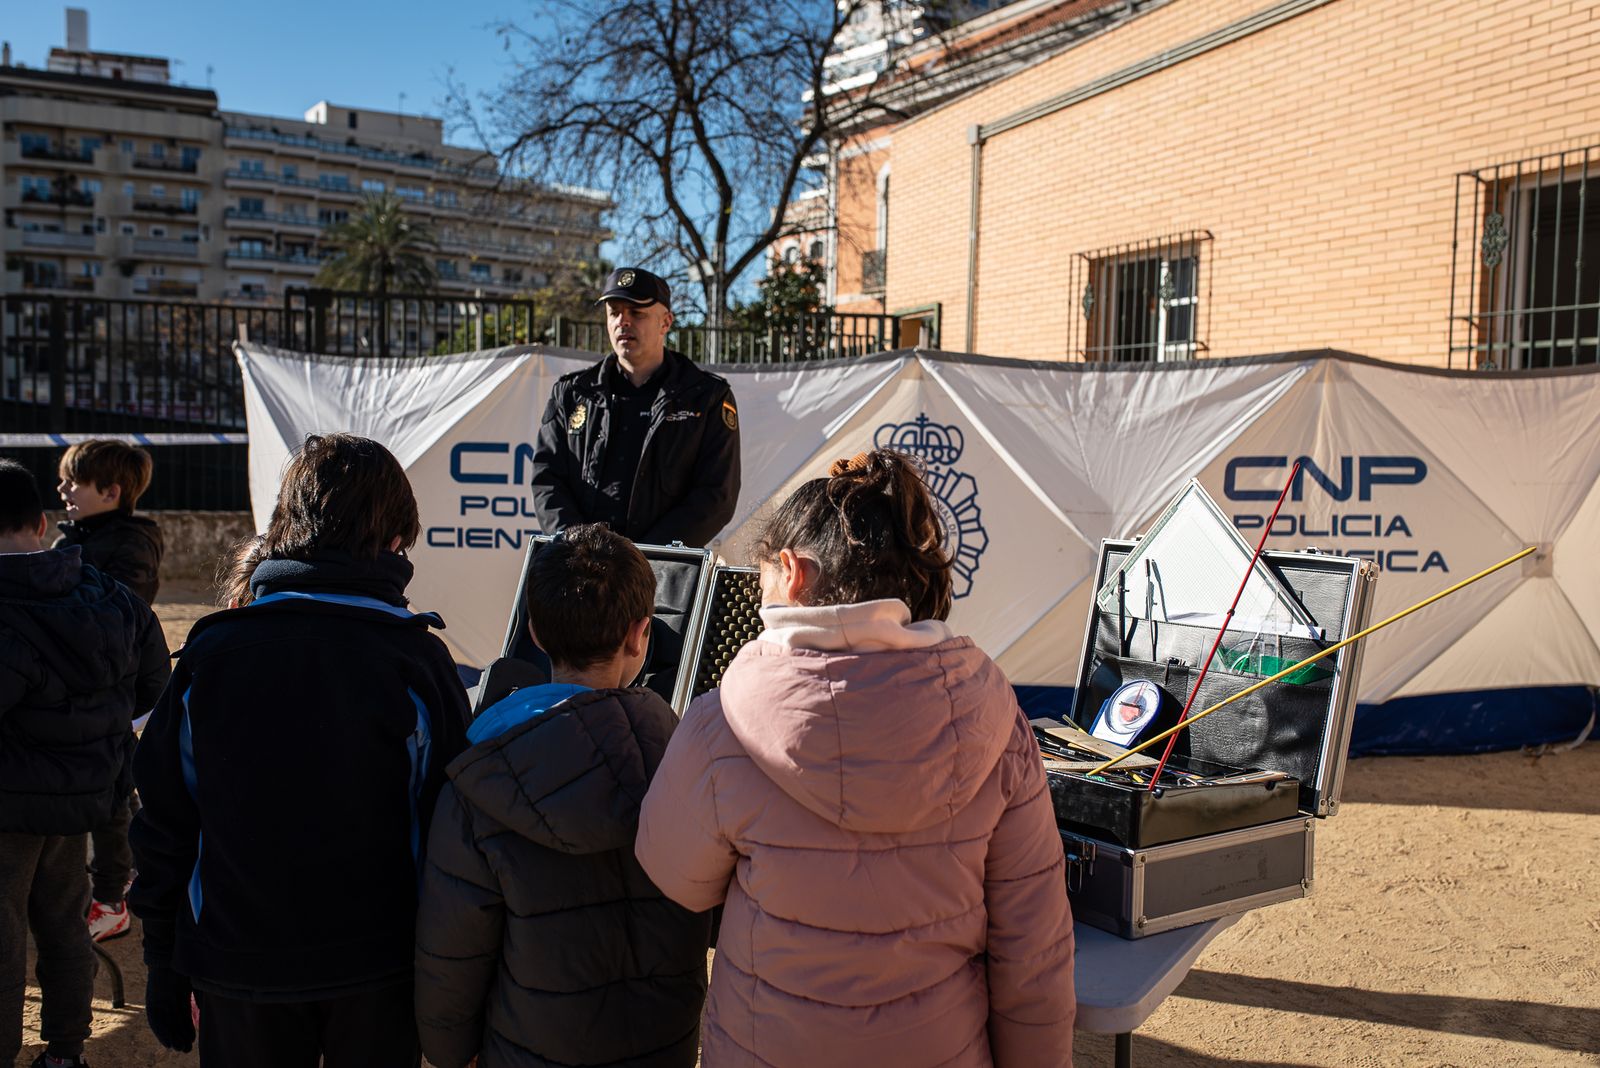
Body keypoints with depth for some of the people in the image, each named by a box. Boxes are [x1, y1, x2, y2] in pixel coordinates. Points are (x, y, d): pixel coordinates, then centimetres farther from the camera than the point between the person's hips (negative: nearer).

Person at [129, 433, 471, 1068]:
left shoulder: (209, 652, -7)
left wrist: (164, 967, 11)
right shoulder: (415, 659, -14)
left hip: (237, 969, 2)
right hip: (375, 968, -1)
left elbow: (165, 825, -1)